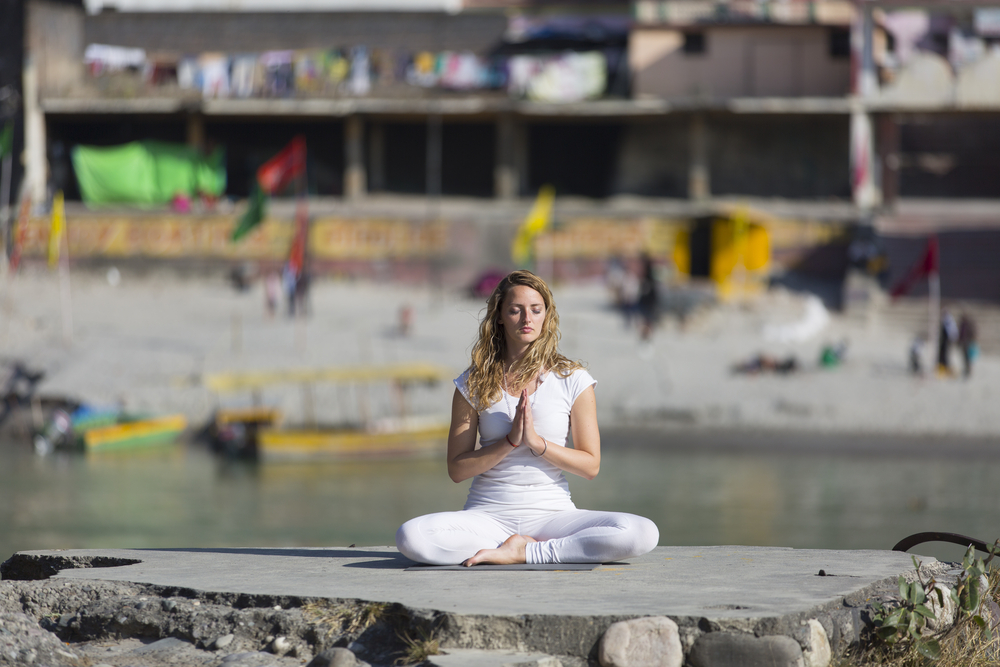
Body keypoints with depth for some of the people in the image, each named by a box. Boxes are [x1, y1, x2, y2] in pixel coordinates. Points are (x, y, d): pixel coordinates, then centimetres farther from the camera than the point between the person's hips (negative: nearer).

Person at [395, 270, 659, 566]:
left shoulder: (573, 380, 4)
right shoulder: (473, 384, 5)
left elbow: (590, 465, 2)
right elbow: (457, 469, 1)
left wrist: (536, 442, -12)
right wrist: (510, 441, -12)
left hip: (552, 514, 0)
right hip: (488, 515, 0)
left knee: (643, 534, -28)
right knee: (410, 536, -32)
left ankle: (523, 553, -19)